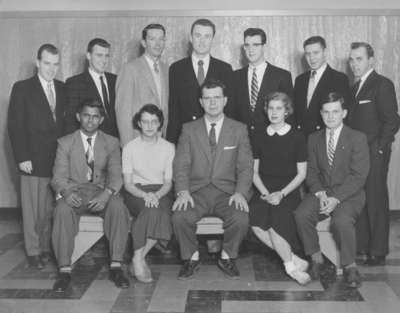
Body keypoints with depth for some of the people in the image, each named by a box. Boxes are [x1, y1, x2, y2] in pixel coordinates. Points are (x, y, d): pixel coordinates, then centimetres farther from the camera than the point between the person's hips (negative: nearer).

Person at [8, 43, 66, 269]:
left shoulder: (63, 89, 12)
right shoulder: (22, 89, 1)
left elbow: (67, 122, 12)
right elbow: (15, 126, -2)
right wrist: (22, 157, -9)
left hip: (60, 159, 3)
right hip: (34, 160, -3)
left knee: (51, 208, 4)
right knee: (33, 208, 3)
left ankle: (47, 247, 16)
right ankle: (33, 251, 15)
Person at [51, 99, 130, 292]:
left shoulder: (112, 143, 10)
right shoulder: (65, 143, 8)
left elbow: (115, 175, 0)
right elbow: (58, 177, 0)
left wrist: (106, 194, -23)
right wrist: (67, 193, -24)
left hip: (102, 192, 1)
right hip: (74, 191, 0)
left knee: (118, 207, -32)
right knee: (63, 210, -34)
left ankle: (115, 266, -27)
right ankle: (64, 269, -28)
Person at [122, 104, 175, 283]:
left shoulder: (168, 148, 10)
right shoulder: (130, 148, 7)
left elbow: (168, 182, 5)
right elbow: (127, 183, 1)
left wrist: (156, 195, -17)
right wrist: (145, 195, -19)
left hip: (160, 193, 1)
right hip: (136, 193, -1)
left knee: (155, 209, -34)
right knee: (153, 210, -34)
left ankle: (138, 258, -22)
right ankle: (140, 260, -25)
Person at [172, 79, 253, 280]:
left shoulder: (239, 130, 9)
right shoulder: (189, 129, 9)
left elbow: (245, 167, 3)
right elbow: (181, 164, 2)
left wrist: (240, 192, -15)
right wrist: (183, 192, -16)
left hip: (227, 191, 0)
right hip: (196, 191, 0)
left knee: (241, 219, -29)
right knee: (180, 217, -28)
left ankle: (227, 257, 1)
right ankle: (192, 258, 0)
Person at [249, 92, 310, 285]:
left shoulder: (297, 138, 4)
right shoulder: (260, 138, 12)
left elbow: (301, 174, 3)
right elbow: (254, 171, 11)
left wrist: (281, 194, -10)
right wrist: (265, 193, -7)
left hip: (288, 191, -2)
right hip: (264, 190, 3)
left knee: (277, 217, -31)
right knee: (255, 221, -27)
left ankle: (290, 265, -9)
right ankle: (293, 261, -14)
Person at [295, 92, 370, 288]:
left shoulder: (357, 138, -3)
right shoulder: (314, 138, 11)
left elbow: (358, 176, -9)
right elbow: (312, 172, 9)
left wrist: (336, 198, -20)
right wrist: (320, 193, -11)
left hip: (349, 194, -3)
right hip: (322, 192, 4)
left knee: (342, 221, -34)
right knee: (301, 215, -25)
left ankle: (350, 266, -11)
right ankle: (316, 259, -6)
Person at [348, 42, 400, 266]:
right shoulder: (357, 86, 17)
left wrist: (377, 147, -13)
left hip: (374, 153, -7)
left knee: (376, 201, -2)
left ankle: (378, 251, 7)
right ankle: (361, 245, 20)